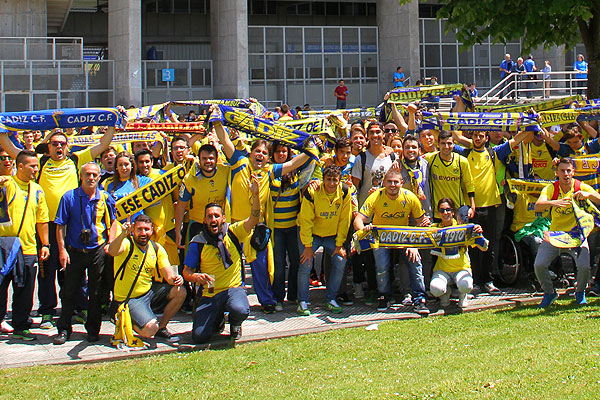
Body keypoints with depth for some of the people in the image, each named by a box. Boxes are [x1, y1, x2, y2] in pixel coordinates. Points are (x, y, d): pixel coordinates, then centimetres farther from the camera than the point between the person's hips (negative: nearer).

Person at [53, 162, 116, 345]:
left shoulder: (105, 198, 1)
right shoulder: (69, 197, -4)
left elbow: (111, 222, 12)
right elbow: (60, 226, -3)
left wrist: (110, 244, 0)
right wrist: (62, 250, -10)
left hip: (97, 250, 1)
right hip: (74, 252, -1)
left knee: (95, 293, 7)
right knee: (69, 292, 3)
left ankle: (93, 329, 19)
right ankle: (64, 329, 14)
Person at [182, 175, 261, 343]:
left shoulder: (233, 233, -1)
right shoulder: (198, 243, -1)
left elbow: (253, 219, -14)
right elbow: (186, 272, 3)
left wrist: (256, 195, -30)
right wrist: (196, 276, -21)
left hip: (234, 289, -1)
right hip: (209, 294, 1)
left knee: (240, 310, -36)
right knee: (199, 336, -14)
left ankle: (234, 323, 5)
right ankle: (218, 320, 23)